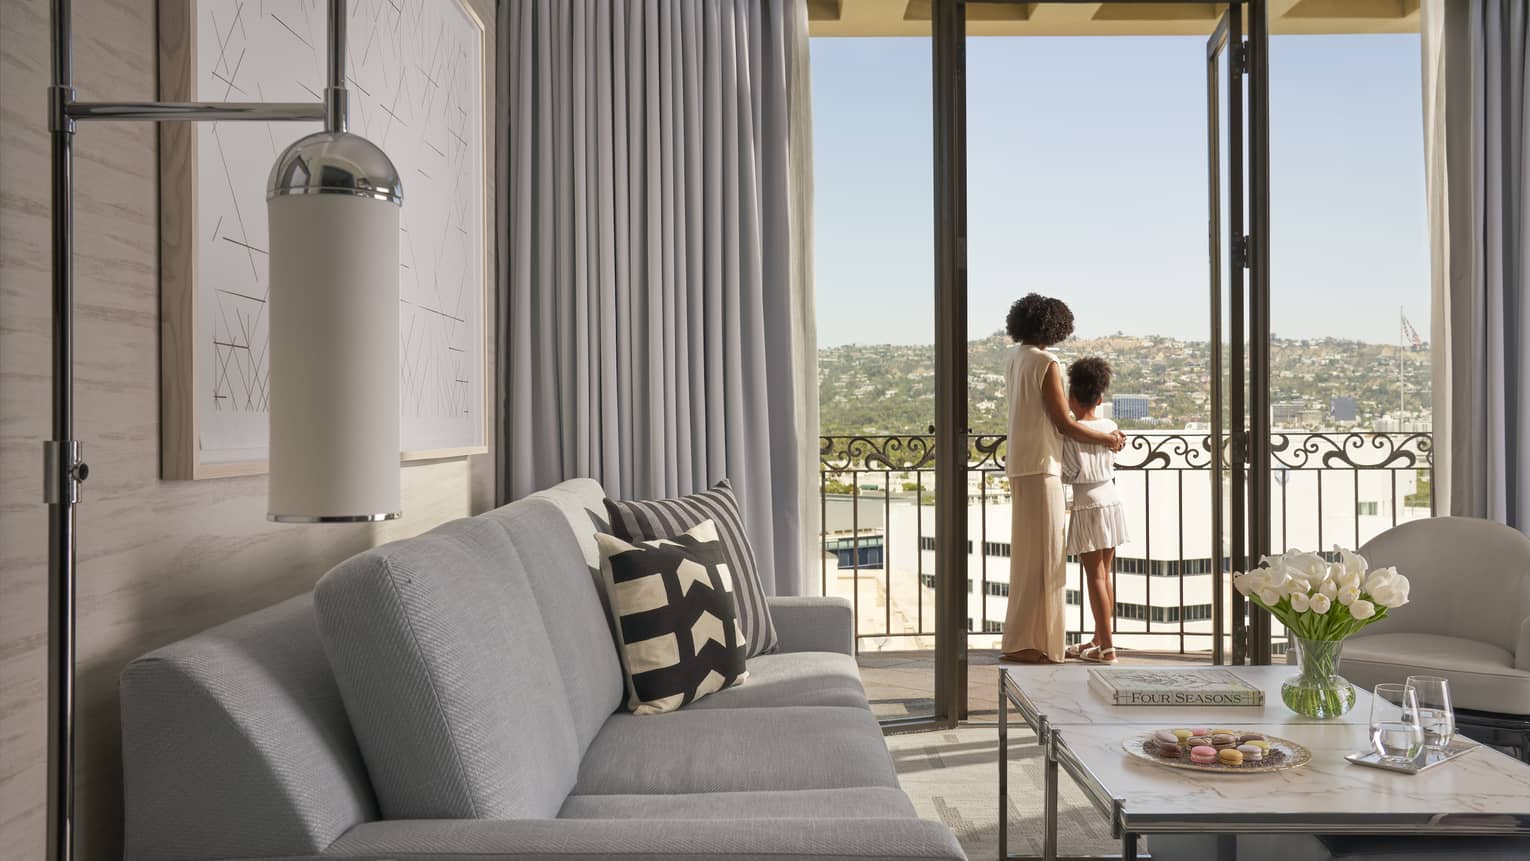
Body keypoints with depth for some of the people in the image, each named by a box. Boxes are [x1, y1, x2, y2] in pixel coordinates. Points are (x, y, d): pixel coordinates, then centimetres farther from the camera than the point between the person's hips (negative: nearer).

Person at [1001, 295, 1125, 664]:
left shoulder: (1015, 359, 12)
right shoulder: (1045, 363, -14)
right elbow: (1064, 424, -14)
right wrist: (1107, 439, -1)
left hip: (1021, 467, 9)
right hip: (1040, 467, -9)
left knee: (1030, 553, 14)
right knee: (1041, 554, -4)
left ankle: (1027, 638, 21)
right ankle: (1025, 642, -2)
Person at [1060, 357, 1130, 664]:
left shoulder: (1072, 432, -12)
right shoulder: (1110, 427, 5)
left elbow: (1072, 473, -11)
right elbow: (1110, 465, 13)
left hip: (1088, 505, -6)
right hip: (1112, 500, 6)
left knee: (1094, 576, -4)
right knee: (1104, 574, 13)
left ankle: (1106, 648, -5)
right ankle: (1099, 639, 22)